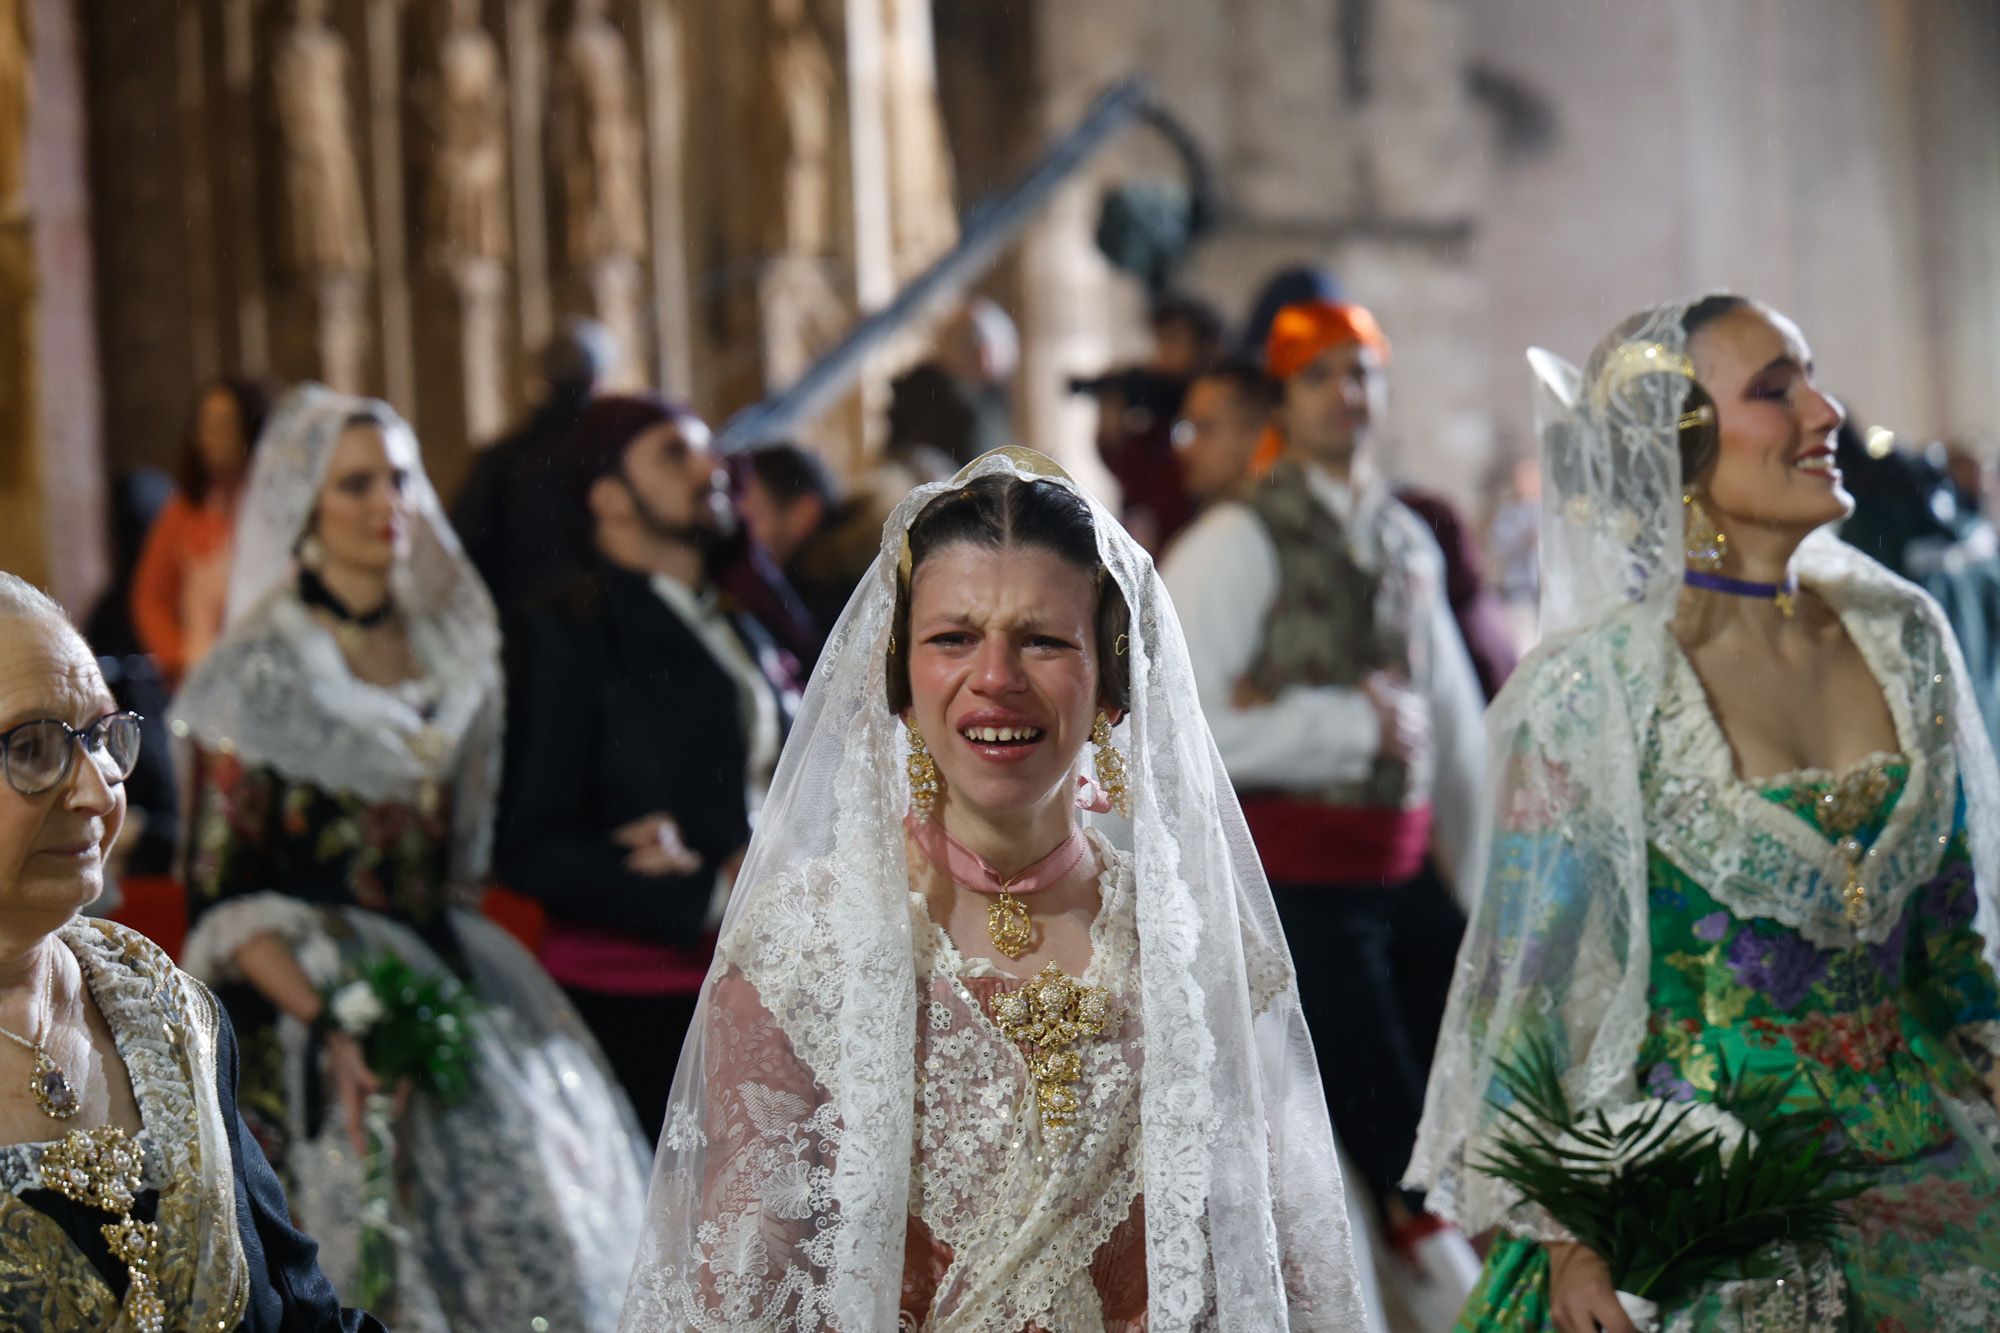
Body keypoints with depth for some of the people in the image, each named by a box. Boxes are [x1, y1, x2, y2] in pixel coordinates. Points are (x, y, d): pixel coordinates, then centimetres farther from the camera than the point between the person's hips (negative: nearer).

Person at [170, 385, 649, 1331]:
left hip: (452, 995, 5)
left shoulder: (451, 649, 11)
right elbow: (220, 896, -9)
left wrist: (470, 989, 3)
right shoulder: (260, 673, -5)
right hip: (317, 1012, -5)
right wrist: (330, 1027, -21)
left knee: (524, 1257, -2)